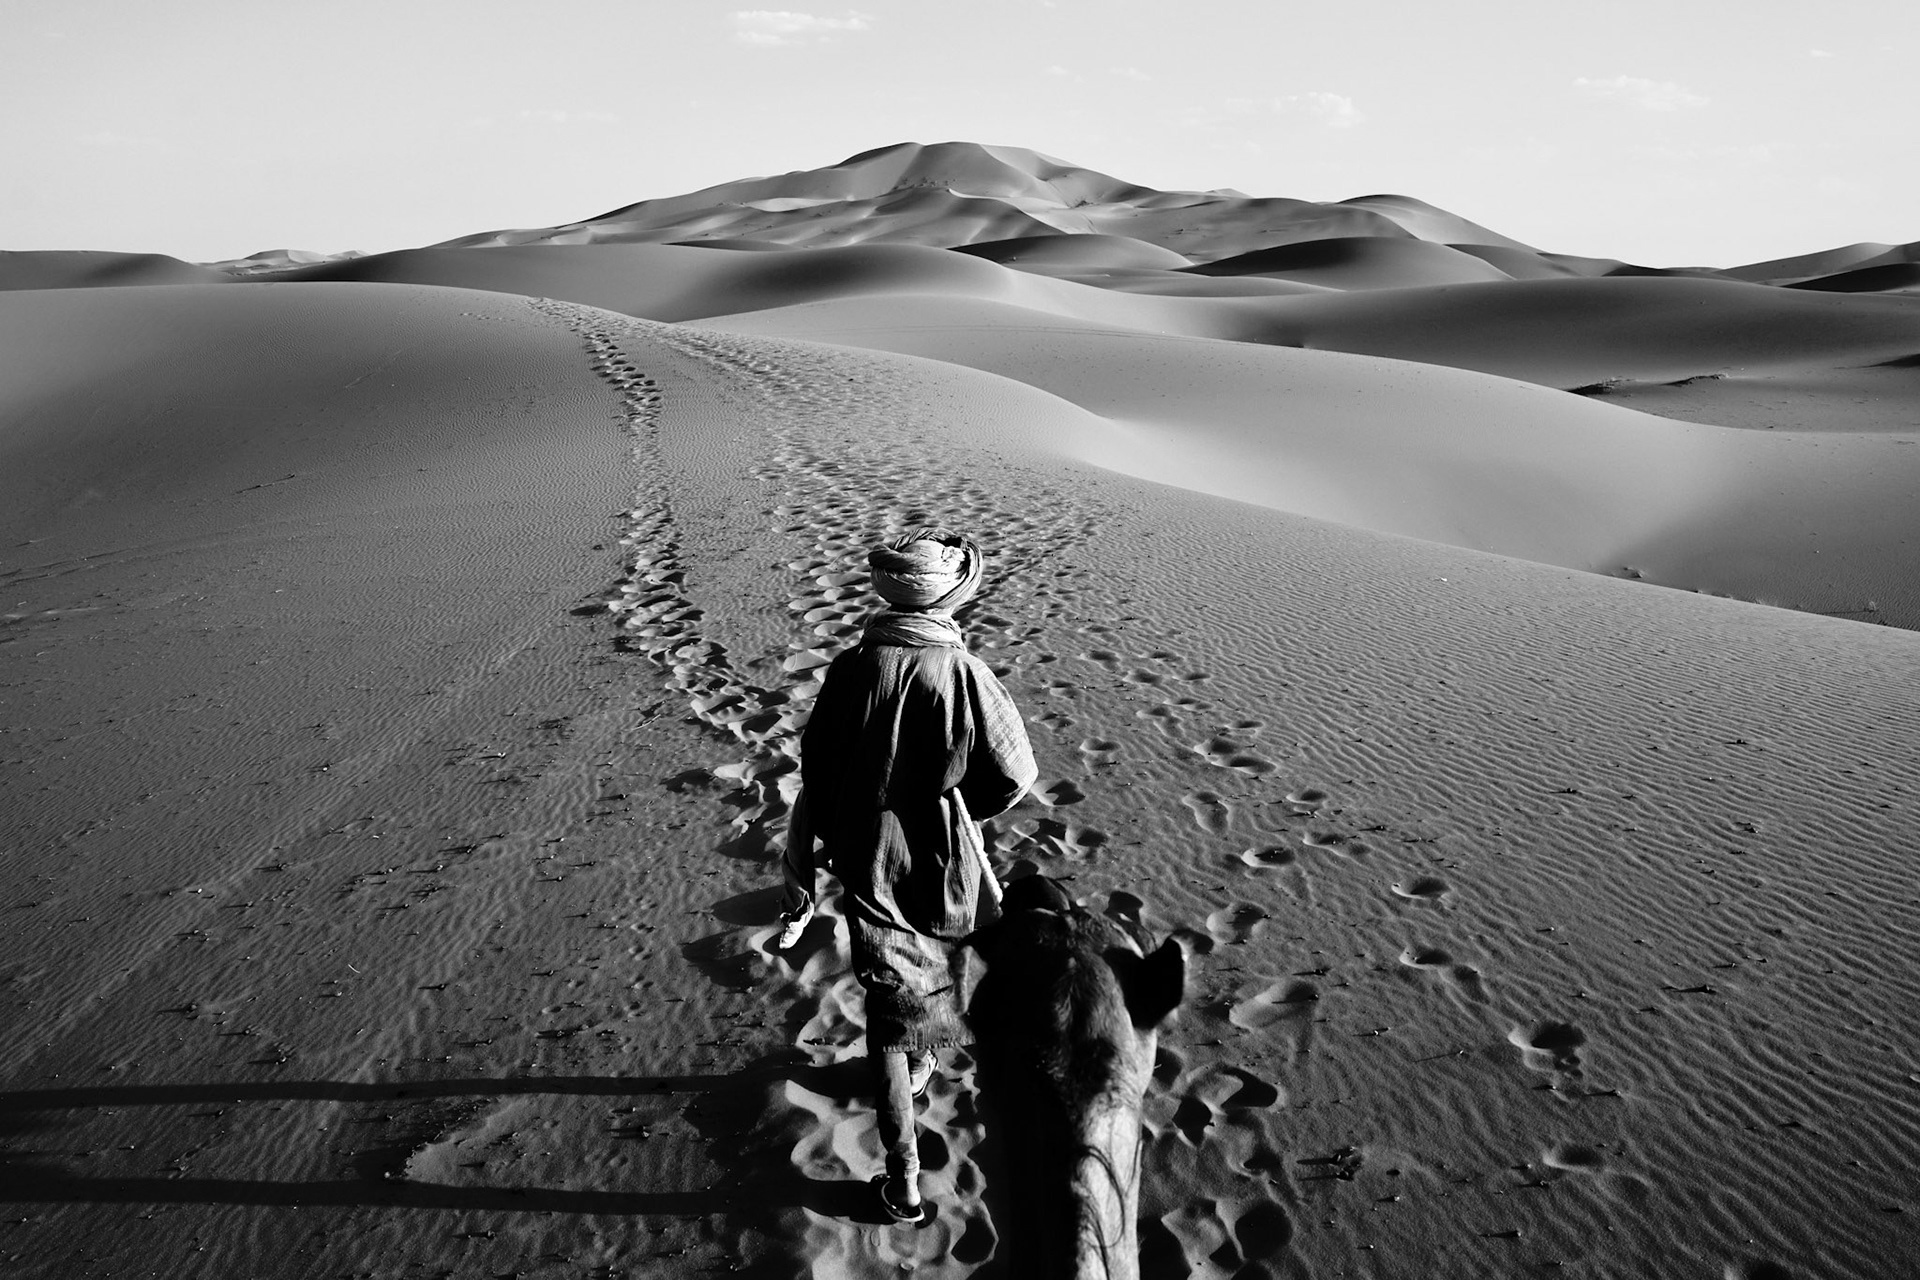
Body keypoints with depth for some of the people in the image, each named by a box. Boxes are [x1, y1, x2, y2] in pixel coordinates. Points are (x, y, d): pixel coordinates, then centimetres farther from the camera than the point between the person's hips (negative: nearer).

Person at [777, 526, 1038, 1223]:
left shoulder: (850, 671, -14)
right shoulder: (963, 674, -20)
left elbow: (815, 781, -7)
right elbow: (1014, 776, -11)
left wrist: (800, 885, 4)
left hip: (870, 870, 1)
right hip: (946, 873, -1)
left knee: (888, 1021, 12)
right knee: (936, 971, 30)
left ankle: (904, 1178, 14)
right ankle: (919, 1065, 56)